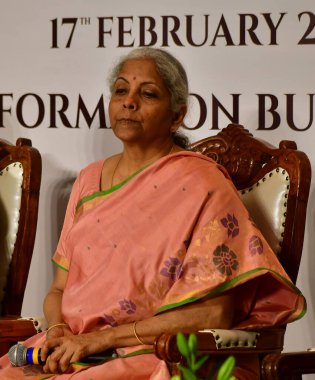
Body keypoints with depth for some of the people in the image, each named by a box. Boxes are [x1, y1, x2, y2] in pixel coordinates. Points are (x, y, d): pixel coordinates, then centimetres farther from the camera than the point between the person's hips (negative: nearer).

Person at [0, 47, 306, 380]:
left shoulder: (202, 186, -5)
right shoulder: (89, 180, 15)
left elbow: (213, 314, -12)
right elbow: (59, 290, 18)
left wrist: (100, 339, -13)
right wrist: (58, 330, -6)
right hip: (73, 353, 6)